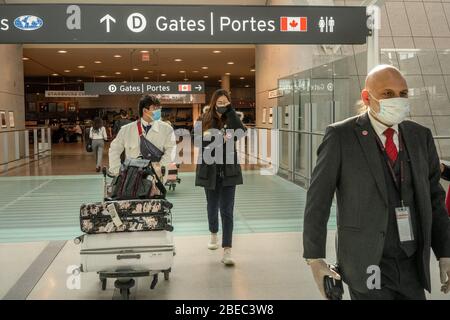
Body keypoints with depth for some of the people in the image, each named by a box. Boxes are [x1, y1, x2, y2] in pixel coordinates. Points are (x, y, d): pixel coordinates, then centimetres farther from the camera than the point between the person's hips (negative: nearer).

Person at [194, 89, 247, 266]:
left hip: (228, 170, -1)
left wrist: (230, 111, -18)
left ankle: (227, 251, -7)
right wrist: (219, 139, -20)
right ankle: (214, 234, 45)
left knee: (227, 210, -6)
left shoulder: (231, 119, 1)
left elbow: (241, 131, -18)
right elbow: (198, 140, -9)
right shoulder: (204, 120, 1)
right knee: (212, 206, 18)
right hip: (209, 170, 1)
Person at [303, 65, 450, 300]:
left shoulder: (420, 136, 5)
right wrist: (314, 259, -9)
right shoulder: (341, 136, -10)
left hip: (412, 266, 5)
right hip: (366, 264, -4)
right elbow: (318, 199, -8)